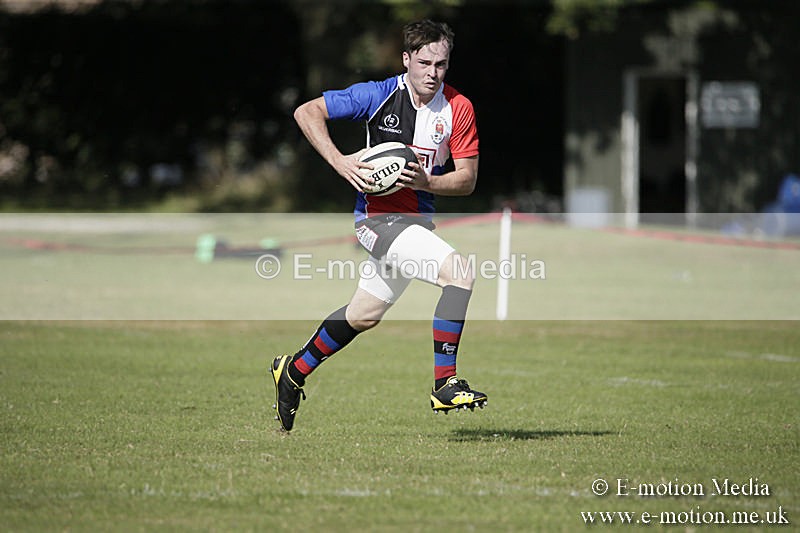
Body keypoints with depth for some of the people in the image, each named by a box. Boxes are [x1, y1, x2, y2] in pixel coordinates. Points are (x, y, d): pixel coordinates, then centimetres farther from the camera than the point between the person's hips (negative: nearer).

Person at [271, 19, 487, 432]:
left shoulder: (458, 108, -4)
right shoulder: (378, 96, -14)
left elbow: (467, 179, -3)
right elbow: (306, 112, -9)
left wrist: (424, 181, -22)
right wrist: (341, 162, -20)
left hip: (418, 220, 6)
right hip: (379, 216, -6)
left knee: (364, 315, 21)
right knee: (460, 271, -25)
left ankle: (293, 371, 42)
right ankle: (444, 386, -21)